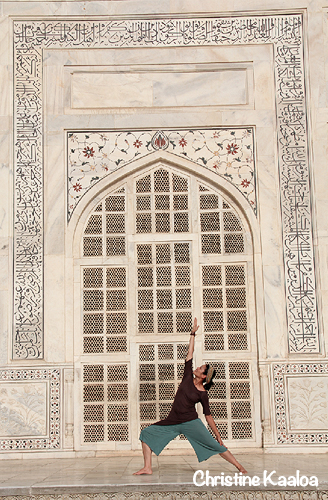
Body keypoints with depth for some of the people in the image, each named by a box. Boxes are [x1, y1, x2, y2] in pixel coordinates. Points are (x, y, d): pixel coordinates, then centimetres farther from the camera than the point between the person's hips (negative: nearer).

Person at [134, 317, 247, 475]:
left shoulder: (202, 394, -5)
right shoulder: (188, 377, 2)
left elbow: (208, 416, -1)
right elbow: (189, 354, 3)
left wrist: (218, 437, -2)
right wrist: (193, 334, 4)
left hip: (191, 423, -4)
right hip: (172, 422, 4)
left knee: (215, 446, -11)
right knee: (146, 433, -2)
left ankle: (239, 466, 2)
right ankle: (147, 468, 1)